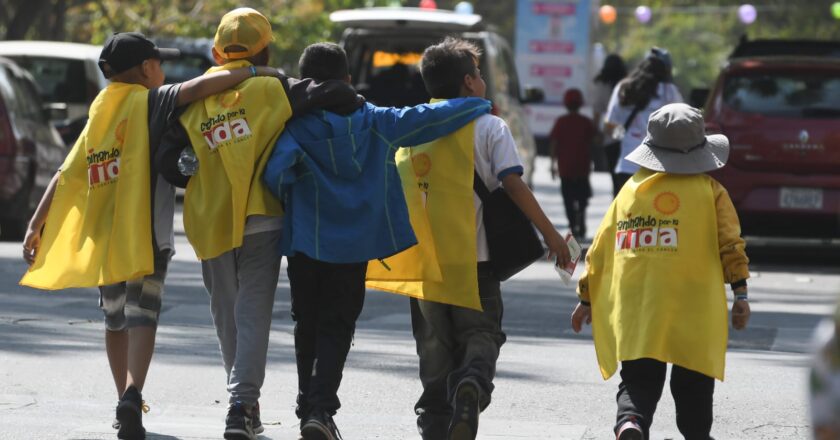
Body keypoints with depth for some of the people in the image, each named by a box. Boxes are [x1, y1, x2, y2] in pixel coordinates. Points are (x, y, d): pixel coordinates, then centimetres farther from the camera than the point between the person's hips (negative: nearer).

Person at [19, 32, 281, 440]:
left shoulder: (98, 117, 14)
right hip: (144, 230, -5)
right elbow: (199, 87, -20)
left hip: (102, 235, 5)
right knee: (142, 316, -10)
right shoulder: (150, 103, -3)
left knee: (115, 320, 18)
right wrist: (252, 72, -12)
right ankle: (132, 395, -30)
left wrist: (36, 226, 9)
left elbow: (65, 175, 10)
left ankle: (125, 400, 27)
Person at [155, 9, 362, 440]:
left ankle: (243, 402, 27)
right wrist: (361, 106, 5)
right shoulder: (271, 90, -5)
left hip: (211, 224, 3)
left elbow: (169, 160, -1)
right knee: (253, 315, -3)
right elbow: (330, 94, -15)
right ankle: (242, 403, -15)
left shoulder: (194, 98, 4)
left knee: (226, 316, 17)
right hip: (261, 222, -3)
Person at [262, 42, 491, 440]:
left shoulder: (293, 126, -5)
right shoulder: (374, 123, 0)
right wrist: (482, 105, 15)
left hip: (305, 243, 0)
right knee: (336, 328, 4)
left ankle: (308, 406, 19)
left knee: (307, 325, 14)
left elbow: (276, 171, -21)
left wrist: (286, 200, 1)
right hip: (354, 243, 0)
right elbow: (428, 119, 1)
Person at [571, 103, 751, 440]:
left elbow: (601, 246, 13)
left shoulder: (630, 189, 10)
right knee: (693, 384, 13)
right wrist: (740, 293, 0)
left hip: (634, 308, 2)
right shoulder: (709, 191, 3)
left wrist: (586, 298, 20)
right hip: (693, 310, -2)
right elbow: (730, 244, -4)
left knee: (639, 380, 0)